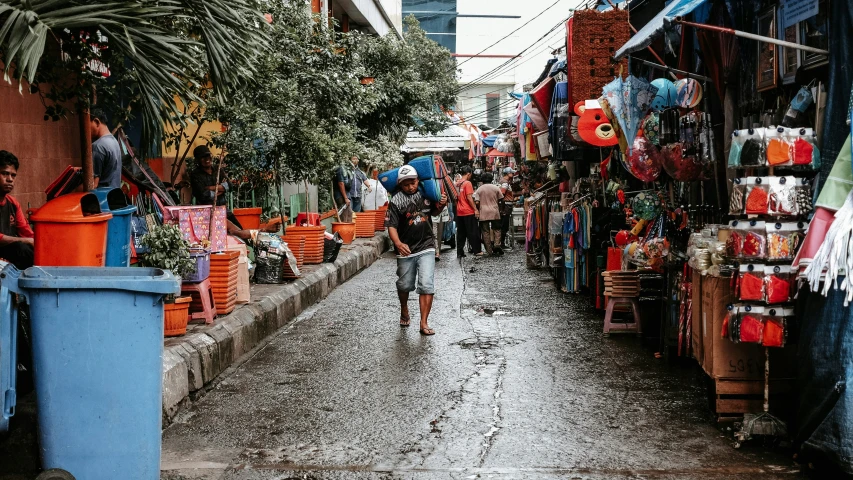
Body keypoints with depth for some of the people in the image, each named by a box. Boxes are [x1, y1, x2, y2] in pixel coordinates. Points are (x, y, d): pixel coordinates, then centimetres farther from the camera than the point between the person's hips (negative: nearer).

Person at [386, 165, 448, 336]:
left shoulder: (425, 193, 0)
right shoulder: (397, 201, -11)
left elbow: (434, 212, 19)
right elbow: (391, 226, -16)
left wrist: (441, 205, -3)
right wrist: (398, 244, -33)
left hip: (426, 247, 1)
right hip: (406, 249, -1)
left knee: (427, 285, -9)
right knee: (405, 285, 15)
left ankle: (424, 323, -5)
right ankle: (404, 311, 45)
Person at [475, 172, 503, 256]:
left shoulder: (479, 189, 4)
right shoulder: (496, 188, 5)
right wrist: (501, 210, 15)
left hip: (483, 213, 0)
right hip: (495, 212, 0)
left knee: (485, 232, 3)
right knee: (496, 229, 13)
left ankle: (489, 251, 2)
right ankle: (497, 244, -9)